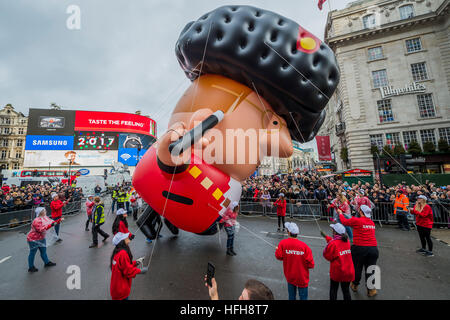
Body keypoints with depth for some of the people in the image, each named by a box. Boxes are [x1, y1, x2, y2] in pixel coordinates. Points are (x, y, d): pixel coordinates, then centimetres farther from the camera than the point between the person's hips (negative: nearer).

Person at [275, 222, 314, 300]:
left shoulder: (282, 243, -22)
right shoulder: (304, 245, -23)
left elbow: (279, 256, -12)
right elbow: (311, 264, -18)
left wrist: (277, 249, 7)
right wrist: (302, 264, 2)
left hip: (290, 276, 1)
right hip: (302, 277, -1)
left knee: (291, 295, 23)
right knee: (303, 296, 19)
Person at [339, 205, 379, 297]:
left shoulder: (357, 220, -12)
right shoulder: (372, 222, 6)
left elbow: (345, 221, -1)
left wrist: (340, 213, 15)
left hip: (360, 248, -4)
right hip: (373, 248, 4)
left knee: (357, 268, 15)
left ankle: (355, 285, 33)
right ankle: (371, 289, 25)